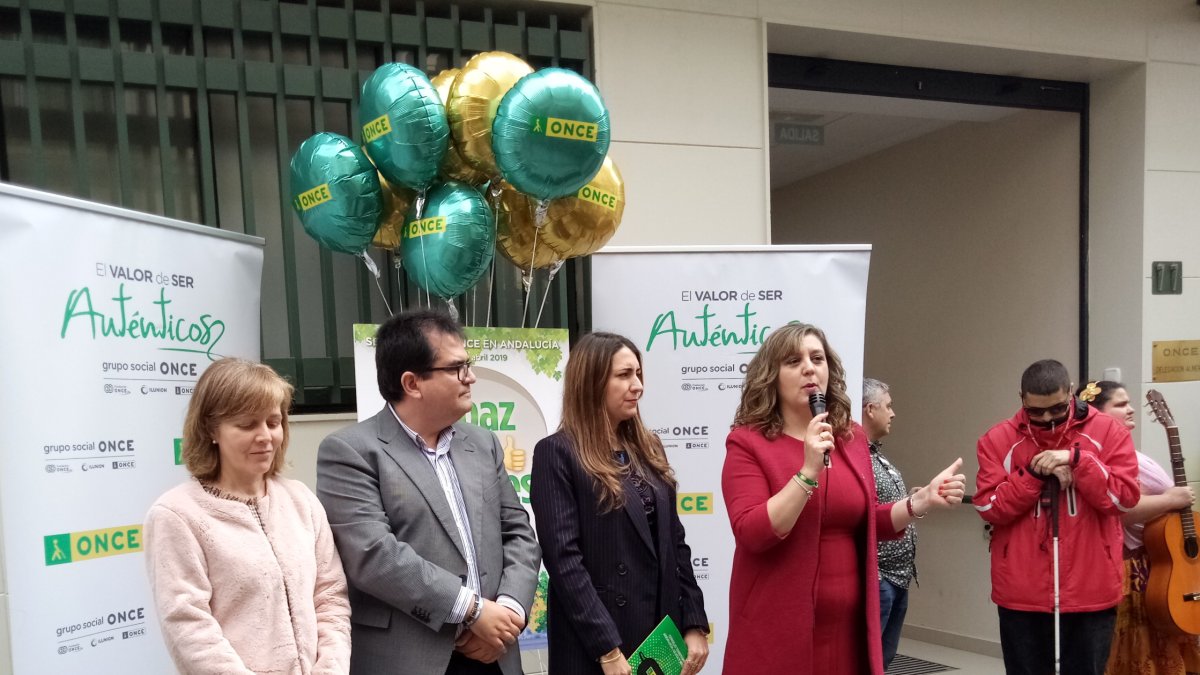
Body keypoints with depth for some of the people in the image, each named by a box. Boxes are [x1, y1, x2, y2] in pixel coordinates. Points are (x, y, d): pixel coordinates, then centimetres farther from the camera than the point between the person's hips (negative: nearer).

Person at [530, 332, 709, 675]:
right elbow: (563, 558, -16)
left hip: (662, 634, 6)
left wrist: (694, 624, 2)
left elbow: (674, 542, 10)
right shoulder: (556, 453, -10)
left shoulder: (648, 447, 10)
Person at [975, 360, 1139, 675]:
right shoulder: (998, 439, 0)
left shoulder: (1108, 431, 0)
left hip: (1091, 590, 0)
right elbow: (988, 508, -5)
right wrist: (1033, 474, -15)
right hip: (1022, 592, 0)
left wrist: (1076, 460, -18)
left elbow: (1125, 496, -8)